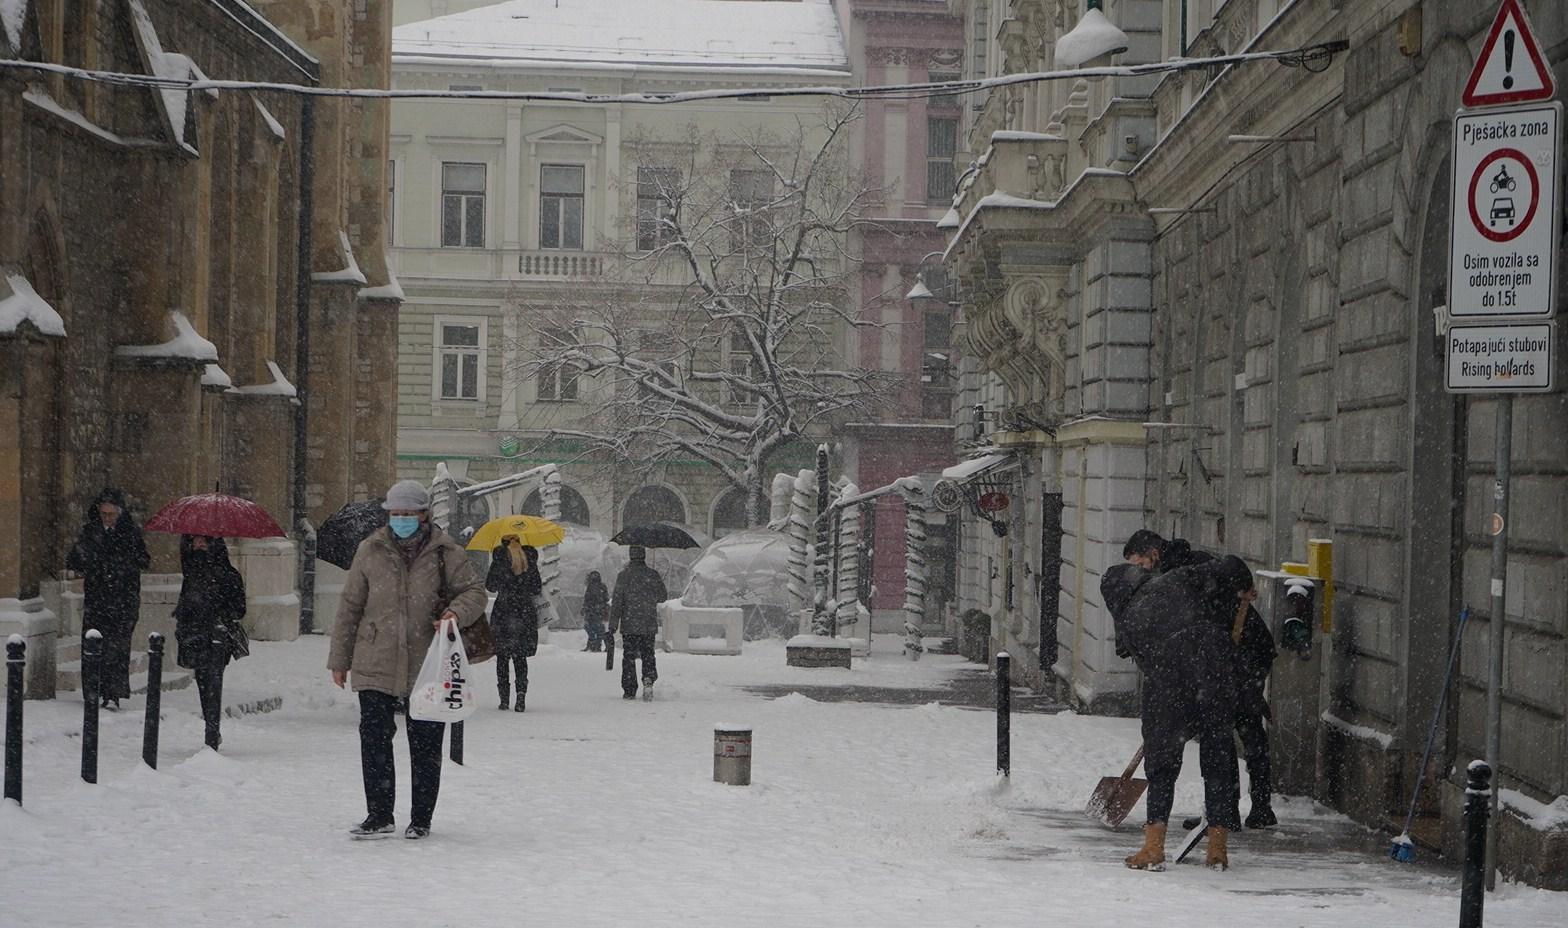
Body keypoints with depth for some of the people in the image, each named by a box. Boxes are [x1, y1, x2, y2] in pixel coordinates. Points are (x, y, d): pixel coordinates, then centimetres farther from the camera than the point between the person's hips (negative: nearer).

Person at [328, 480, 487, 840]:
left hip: (428, 667, -1)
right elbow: (350, 606, 10)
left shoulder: (445, 552, -1)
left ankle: (421, 819, 17)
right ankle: (379, 816, 6)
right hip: (376, 666, 1)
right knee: (374, 739, -4)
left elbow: (474, 589, 5)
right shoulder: (371, 550, 4)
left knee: (425, 745, 6)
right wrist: (339, 658, 10)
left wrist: (457, 612, -18)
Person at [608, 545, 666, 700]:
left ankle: (629, 690, 6)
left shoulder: (624, 575, -6)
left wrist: (612, 628, -7)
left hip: (629, 625, -2)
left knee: (628, 657, 8)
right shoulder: (653, 575, 0)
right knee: (648, 654, 12)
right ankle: (648, 678, -15)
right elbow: (663, 597, 14)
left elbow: (616, 602, -8)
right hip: (649, 625, 2)